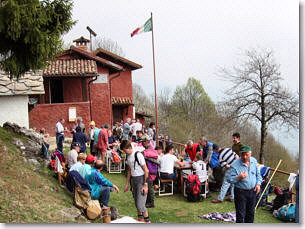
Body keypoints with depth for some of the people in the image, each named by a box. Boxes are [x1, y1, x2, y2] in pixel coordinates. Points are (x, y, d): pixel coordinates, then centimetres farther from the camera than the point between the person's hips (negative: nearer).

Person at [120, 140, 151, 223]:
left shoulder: (138, 155, -16)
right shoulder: (128, 156, 8)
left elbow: (146, 170, -15)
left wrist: (145, 184, -17)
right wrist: (127, 184, 20)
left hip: (141, 179, -8)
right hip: (133, 179, 8)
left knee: (140, 203, -11)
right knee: (136, 202, 13)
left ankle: (147, 221, 3)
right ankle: (140, 218, 28)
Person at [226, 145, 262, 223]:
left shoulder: (254, 161, 1)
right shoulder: (235, 165, -18)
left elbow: (258, 174, 14)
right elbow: (229, 178, -14)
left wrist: (258, 184, 1)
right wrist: (238, 177, -29)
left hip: (252, 191, 5)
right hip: (240, 192, -5)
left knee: (251, 213, 18)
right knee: (240, 214, -1)